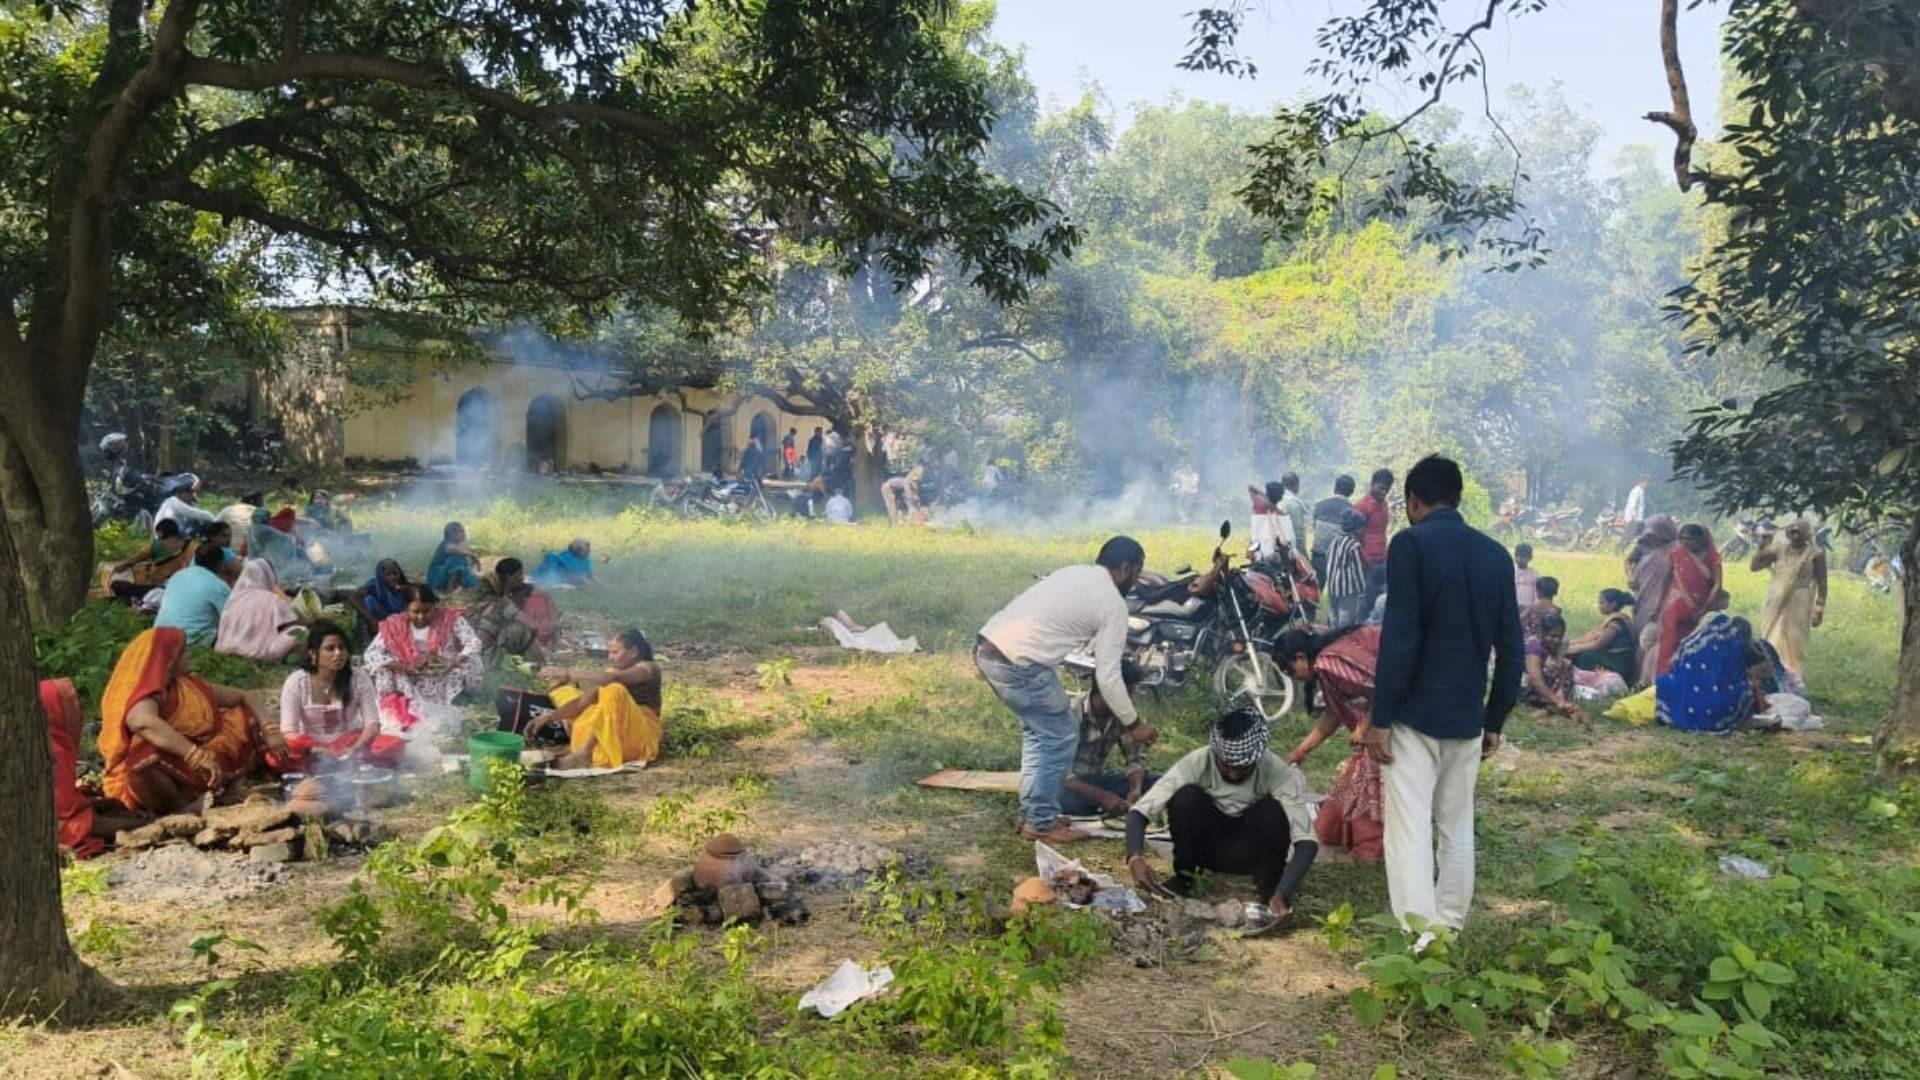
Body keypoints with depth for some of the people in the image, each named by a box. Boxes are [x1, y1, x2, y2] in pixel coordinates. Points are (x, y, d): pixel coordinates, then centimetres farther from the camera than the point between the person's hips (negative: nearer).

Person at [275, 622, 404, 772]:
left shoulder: (360, 678, -6)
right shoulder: (295, 682, -9)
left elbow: (372, 722, -8)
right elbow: (288, 731, -13)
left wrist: (358, 747, -30)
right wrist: (315, 751, -33)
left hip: (350, 744, 1)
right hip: (311, 749, 0)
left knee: (394, 746, -28)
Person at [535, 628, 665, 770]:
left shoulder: (648, 668, -7)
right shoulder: (614, 670, 12)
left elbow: (612, 679, -26)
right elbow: (585, 699, 2)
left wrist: (569, 673, -28)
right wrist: (551, 716, -10)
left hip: (640, 737, -7)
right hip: (610, 738, 7)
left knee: (614, 691, -31)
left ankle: (582, 755, -31)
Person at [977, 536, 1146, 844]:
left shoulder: (1073, 573, 20)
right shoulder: (1113, 603, -2)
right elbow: (1108, 677, -3)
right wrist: (1133, 723, 8)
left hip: (987, 647, 9)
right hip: (1019, 662, -9)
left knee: (1039, 731, 23)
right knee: (1061, 737, 6)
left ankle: (1032, 812, 30)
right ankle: (1041, 823, 13)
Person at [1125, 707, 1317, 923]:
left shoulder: (1279, 773, -27)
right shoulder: (1197, 763, -26)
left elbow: (1307, 840, -33)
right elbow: (1139, 811, -28)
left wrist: (1283, 894, -47)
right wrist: (1135, 856, -47)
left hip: (1250, 853, 0)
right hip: (1208, 848, 1)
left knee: (1272, 811, -32)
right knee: (1186, 797, -29)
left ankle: (1269, 885, -6)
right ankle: (1183, 878, -8)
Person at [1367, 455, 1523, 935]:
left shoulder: (1411, 543, -10)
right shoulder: (1495, 554, 7)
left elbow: (1399, 637, -17)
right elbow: (1510, 646, 8)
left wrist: (1380, 717, -11)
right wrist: (1496, 719, 17)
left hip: (1415, 715, -6)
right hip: (1467, 717, 6)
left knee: (1410, 830, -5)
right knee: (1457, 829, 15)